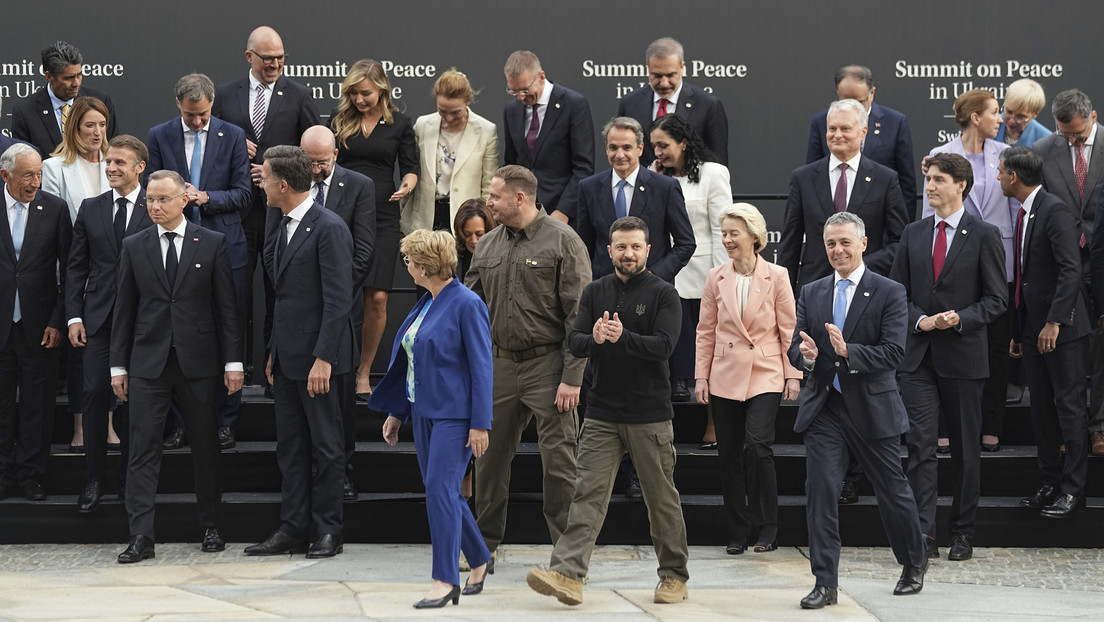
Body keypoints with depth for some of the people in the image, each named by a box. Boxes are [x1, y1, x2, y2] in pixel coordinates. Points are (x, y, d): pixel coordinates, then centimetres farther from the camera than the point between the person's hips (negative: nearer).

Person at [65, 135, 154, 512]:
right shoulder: (90, 209, 9)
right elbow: (76, 267, 10)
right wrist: (74, 316, 1)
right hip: (98, 318, 2)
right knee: (94, 393, -4)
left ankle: (129, 480, 14)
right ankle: (94, 479, 4)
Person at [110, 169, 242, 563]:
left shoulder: (212, 244, 3)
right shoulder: (134, 247, 7)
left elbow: (226, 306, 2)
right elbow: (124, 309, 8)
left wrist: (233, 360, -3)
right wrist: (118, 365, 5)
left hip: (198, 361, -1)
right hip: (148, 363, 1)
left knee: (206, 448, 7)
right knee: (143, 450, -5)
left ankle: (210, 528, 19)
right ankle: (141, 538, -6)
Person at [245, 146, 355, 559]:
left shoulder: (329, 229, -15)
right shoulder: (283, 225, 13)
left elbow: (338, 300, -18)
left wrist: (323, 359, -22)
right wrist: (274, 351, 14)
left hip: (319, 357, -9)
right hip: (287, 355, 9)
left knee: (325, 447, 2)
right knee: (290, 447, 10)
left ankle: (327, 530, 9)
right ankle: (293, 529, 16)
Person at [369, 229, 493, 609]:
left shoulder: (467, 305, -14)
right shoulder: (426, 304, 11)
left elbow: (481, 366, -15)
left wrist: (480, 424, -17)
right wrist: (397, 412, 18)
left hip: (454, 414, -9)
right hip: (424, 412, 9)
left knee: (440, 489, -13)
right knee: (442, 491, 12)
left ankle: (446, 581, -10)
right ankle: (479, 561, 29)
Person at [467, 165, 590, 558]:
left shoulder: (563, 242, -6)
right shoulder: (487, 246, 11)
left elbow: (579, 315, -10)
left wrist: (572, 378, -15)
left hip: (548, 364, -5)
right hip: (500, 365, 6)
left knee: (559, 461, -5)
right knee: (490, 456, 9)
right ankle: (485, 543, 22)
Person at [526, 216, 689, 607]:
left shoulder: (663, 293, -2)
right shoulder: (595, 292, 9)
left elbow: (664, 344, -14)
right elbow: (574, 342, 1)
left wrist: (623, 337, -29)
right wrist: (595, 339, -21)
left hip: (650, 416, -3)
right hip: (602, 413, 3)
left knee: (661, 497, 6)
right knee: (588, 493, -6)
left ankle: (674, 576, 19)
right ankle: (568, 575, -14)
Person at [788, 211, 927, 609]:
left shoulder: (889, 293, -5)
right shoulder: (811, 294, 8)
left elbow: (893, 352, -14)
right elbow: (795, 347, 5)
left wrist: (849, 352, -29)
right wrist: (805, 355, -19)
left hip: (872, 408, -3)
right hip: (823, 408, 3)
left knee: (892, 490, 10)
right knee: (820, 492, -6)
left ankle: (914, 564, 34)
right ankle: (825, 584, -1)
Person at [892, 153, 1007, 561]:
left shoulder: (984, 236, -1)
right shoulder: (913, 235, 10)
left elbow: (997, 300, -2)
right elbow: (897, 293, 11)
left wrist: (961, 319, -17)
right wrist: (920, 321, -7)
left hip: (963, 356, -2)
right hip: (918, 357, 3)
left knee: (966, 450, 6)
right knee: (921, 445, -7)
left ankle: (962, 534, 16)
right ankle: (924, 534, -11)